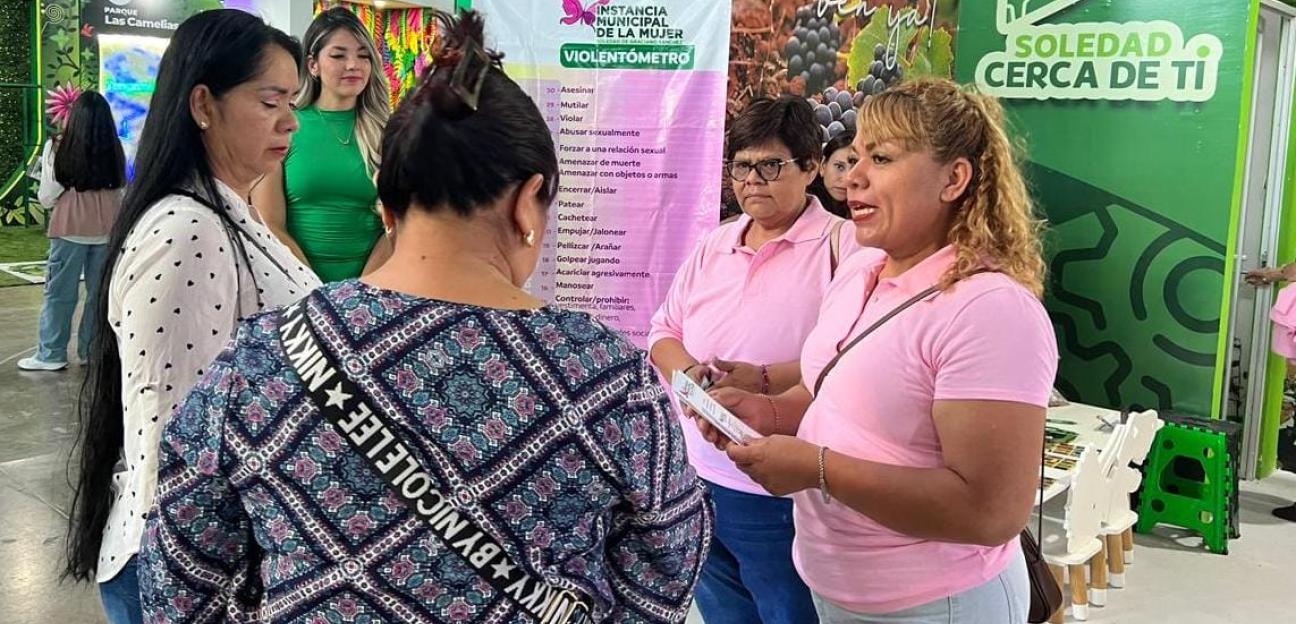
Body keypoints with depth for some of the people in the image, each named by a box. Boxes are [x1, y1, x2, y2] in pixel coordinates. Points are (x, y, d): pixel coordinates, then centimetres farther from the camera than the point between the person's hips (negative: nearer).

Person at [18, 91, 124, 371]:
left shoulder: (61, 151, -9)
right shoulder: (115, 152, 0)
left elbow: (47, 198, -3)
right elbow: (120, 194, 6)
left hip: (71, 231, -3)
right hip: (107, 232, 3)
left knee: (60, 293, 5)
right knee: (100, 293, 9)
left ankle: (51, 354, 9)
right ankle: (93, 351, 15)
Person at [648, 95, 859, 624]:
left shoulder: (843, 246, -9)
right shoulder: (713, 246, 12)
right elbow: (664, 331, 14)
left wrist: (765, 380, -25)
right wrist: (685, 370, -8)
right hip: (697, 481, 7)